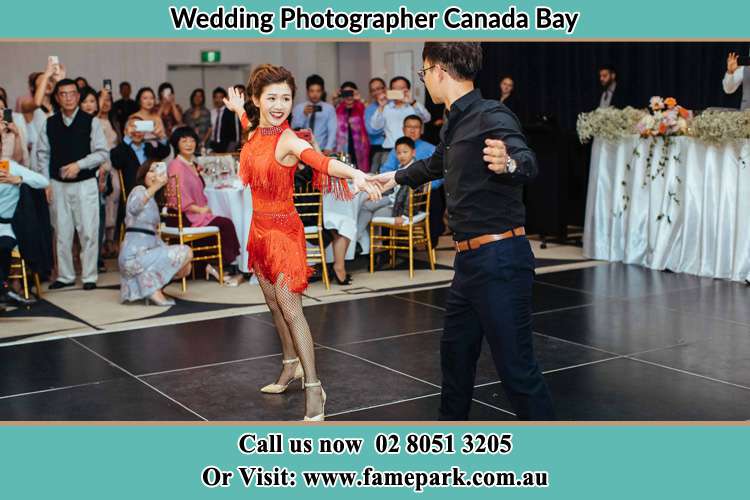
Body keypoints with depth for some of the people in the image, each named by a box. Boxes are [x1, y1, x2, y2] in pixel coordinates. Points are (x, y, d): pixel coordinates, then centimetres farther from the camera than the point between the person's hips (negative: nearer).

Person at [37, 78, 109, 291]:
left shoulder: (91, 122, -2)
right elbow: (42, 154, 9)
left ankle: (89, 276, 6)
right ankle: (65, 276, 18)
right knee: (62, 232, 8)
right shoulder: (49, 124, 6)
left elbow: (102, 153, -5)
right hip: (58, 184, 3)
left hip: (85, 184, -3)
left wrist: (79, 165, -16)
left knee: (88, 232, -3)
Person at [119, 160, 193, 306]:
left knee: (185, 268, 11)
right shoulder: (139, 190, -6)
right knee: (186, 252, -13)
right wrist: (155, 186, -42)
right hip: (134, 256, -9)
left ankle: (149, 284, 4)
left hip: (144, 253, 9)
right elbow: (133, 208, -32)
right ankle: (153, 289, -11)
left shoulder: (153, 200, 20)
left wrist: (168, 249, 5)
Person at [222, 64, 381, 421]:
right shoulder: (256, 133, 3)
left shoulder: (289, 140, -19)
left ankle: (314, 388, -8)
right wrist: (238, 110, 39)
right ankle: (291, 367, 34)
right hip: (260, 227, 8)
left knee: (290, 307, -11)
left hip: (283, 230, -8)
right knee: (274, 302, 17)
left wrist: (355, 174, -58)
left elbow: (322, 162, -41)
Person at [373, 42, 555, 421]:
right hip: (470, 261, 10)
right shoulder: (455, 124, 14)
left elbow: (528, 163, -32)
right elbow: (435, 164, 35)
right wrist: (397, 177, 52)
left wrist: (508, 163, -56)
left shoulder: (491, 116, -14)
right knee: (455, 352, 21)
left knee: (516, 367, -9)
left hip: (499, 259, -10)